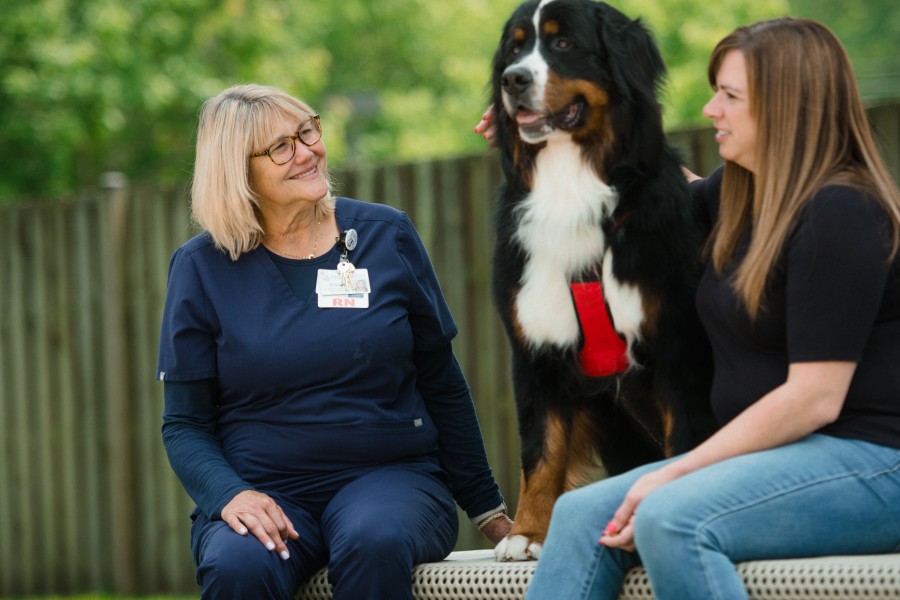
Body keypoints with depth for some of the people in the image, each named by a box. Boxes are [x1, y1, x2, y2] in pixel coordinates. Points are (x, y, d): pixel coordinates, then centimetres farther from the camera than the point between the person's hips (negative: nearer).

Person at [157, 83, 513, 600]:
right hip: (264, 489, -1)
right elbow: (184, 425, 4)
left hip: (390, 476, 1)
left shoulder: (387, 236, 6)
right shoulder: (202, 267, 4)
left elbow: (443, 386, 13)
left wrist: (488, 509, 11)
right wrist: (230, 494, -17)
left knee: (373, 543, -35)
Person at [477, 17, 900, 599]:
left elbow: (814, 399, -19)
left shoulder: (840, 214, -14)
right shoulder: (743, 197, 14)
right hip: (775, 456, 9)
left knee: (671, 520, -33)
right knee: (582, 514, -9)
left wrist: (672, 477, -17)